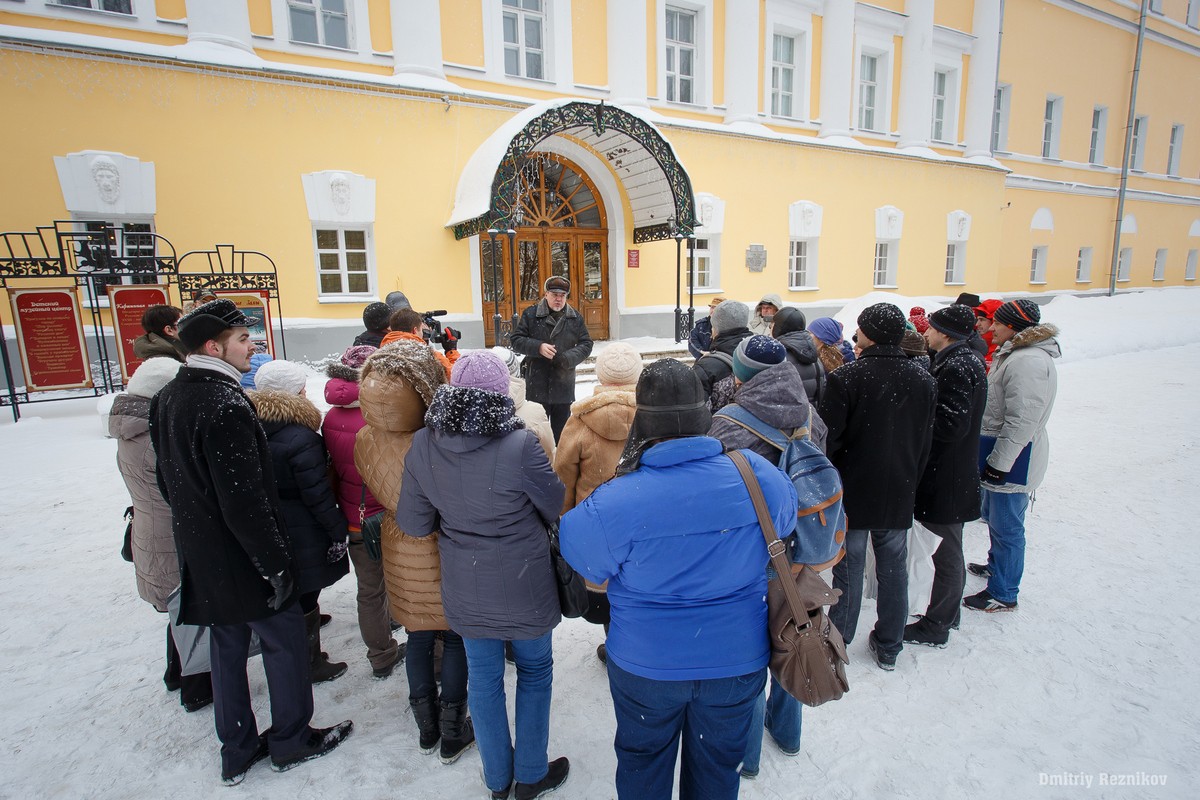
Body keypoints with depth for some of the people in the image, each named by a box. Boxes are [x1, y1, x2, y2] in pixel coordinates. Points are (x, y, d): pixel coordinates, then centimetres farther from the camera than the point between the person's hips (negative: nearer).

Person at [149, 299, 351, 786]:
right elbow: (244, 501, -27)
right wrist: (276, 563, -19)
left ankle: (237, 752, 35)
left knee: (227, 645, 20)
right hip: (242, 557, -9)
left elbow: (168, 481, 14)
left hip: (200, 554, 9)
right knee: (285, 640, 10)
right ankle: (291, 742, 28)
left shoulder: (167, 398, 4)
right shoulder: (225, 404, -25)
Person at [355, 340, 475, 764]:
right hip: (442, 554, -5)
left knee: (419, 637, 22)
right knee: (455, 639, 16)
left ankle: (426, 728, 40)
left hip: (400, 552, 5)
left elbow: (379, 494, 0)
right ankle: (452, 734, 31)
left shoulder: (366, 440, -14)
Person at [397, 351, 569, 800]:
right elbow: (556, 506, -10)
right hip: (523, 585, -3)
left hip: (465, 588, 4)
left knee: (482, 677, 22)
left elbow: (412, 523, -4)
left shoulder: (422, 445, -13)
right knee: (534, 671, 21)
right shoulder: (519, 445, -26)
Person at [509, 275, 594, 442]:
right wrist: (538, 347, -17)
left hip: (564, 385, 2)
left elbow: (586, 344, 5)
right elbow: (515, 340, 0)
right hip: (537, 384, -2)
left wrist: (568, 358, -13)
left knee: (562, 428, 14)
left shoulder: (575, 317, 4)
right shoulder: (530, 314, -1)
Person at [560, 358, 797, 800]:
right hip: (738, 660, 2)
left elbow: (576, 547, -9)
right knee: (718, 764, 28)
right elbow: (786, 515, 3)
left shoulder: (615, 502, -29)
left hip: (646, 665, -2)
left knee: (643, 762, 28)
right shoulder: (758, 475, -20)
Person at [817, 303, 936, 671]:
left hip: (854, 490, -4)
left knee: (849, 567, 8)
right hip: (899, 493, 5)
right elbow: (925, 443, 8)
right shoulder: (924, 379, 1)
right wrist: (910, 482, 17)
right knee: (894, 568, 14)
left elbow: (829, 438, -15)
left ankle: (839, 642, 22)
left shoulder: (845, 377, -17)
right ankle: (889, 647, 27)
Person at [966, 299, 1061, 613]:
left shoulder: (1029, 362, -24)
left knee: (1006, 525, 1)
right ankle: (996, 564, 45)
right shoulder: (1013, 354, 11)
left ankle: (1003, 595, 14)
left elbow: (1021, 422, -27)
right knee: (994, 515, 26)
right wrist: (992, 458, 23)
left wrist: (999, 464, -24)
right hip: (999, 453, 11)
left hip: (1014, 458, -11)